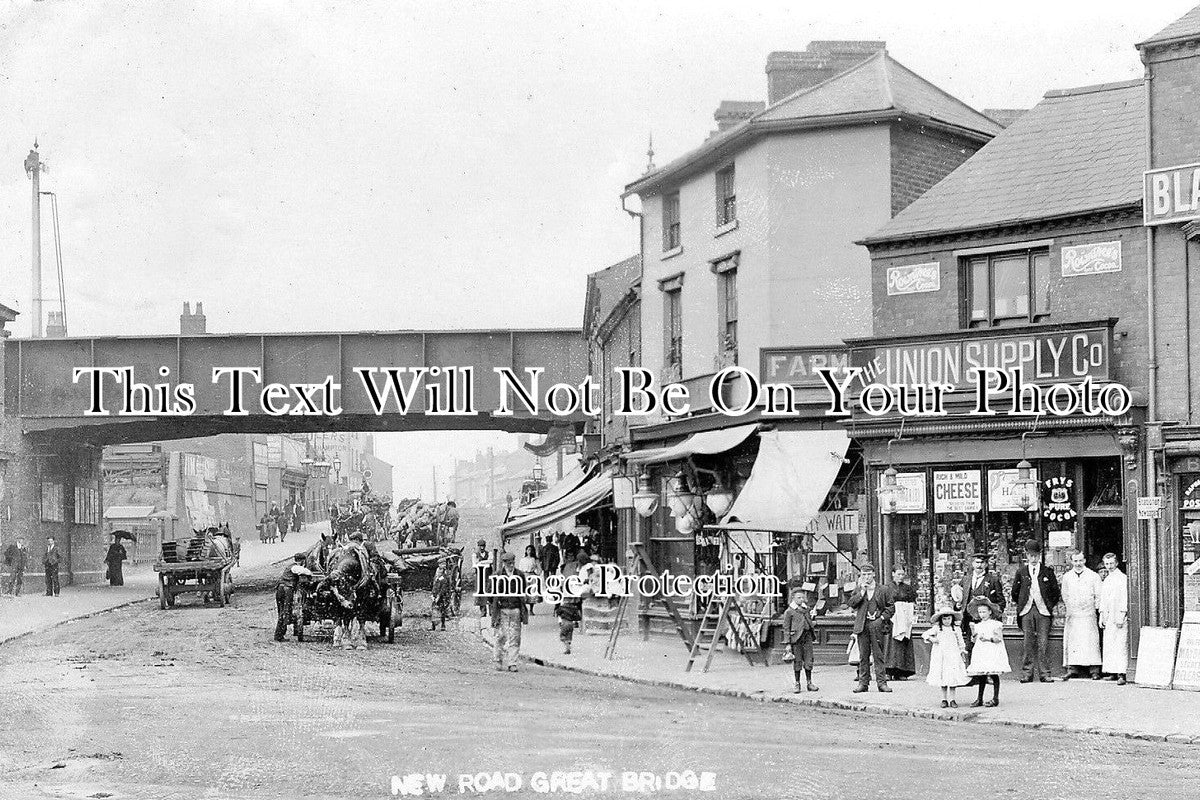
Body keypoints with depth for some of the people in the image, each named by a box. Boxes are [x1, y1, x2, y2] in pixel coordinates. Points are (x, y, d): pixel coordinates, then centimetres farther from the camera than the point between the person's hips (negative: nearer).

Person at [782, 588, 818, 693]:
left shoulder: (807, 609, 13)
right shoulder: (789, 612, -2)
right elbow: (786, 628, -3)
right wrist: (787, 643, -7)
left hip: (807, 636, 4)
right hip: (796, 637, -4)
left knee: (808, 660, 3)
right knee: (797, 661, 0)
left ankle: (809, 683, 11)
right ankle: (797, 684, 8)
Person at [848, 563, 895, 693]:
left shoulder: (884, 590, 7)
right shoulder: (858, 591, 13)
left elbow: (891, 607, 6)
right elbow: (851, 603, -1)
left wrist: (882, 618, -6)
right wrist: (862, 591, -7)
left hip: (877, 625, -2)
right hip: (862, 626, 2)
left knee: (878, 655, -2)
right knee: (863, 656, 3)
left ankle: (882, 682, 0)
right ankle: (863, 683, 7)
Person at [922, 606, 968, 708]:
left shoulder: (956, 629, 7)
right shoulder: (937, 629, 5)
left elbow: (961, 643, 14)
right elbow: (925, 634, 4)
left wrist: (963, 654, 12)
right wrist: (931, 638, -13)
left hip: (953, 657, 0)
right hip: (940, 656, 0)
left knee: (953, 677, -4)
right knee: (942, 678, 1)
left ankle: (952, 699, 3)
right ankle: (944, 699, 9)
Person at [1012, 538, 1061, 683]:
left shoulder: (1048, 573, 8)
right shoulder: (1021, 573, 10)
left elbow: (1056, 593, 13)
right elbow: (1015, 593, 17)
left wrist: (1050, 605, 8)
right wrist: (1021, 605, 11)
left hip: (1043, 611, -1)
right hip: (1026, 611, 1)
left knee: (1043, 643, -4)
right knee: (1027, 643, -2)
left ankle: (1044, 674, -2)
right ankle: (1026, 673, 1)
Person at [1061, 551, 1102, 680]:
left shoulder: (1094, 576, 3)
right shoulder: (1067, 577, 10)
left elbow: (1098, 596, 5)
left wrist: (1096, 609, 1)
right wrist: (1068, 609, 13)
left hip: (1088, 615, -2)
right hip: (1073, 616, 2)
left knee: (1091, 642, -6)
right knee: (1072, 642, -1)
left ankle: (1094, 671, -6)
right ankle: (1072, 669, 2)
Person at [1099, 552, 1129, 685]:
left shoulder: (1122, 578, -4)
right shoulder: (1106, 580, 19)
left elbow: (1124, 598, -10)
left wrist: (1122, 615, -15)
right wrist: (1101, 616, 17)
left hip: (1119, 616, -7)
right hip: (1108, 617, 7)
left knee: (1120, 645, -11)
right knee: (1108, 645, 5)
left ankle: (1121, 675, -16)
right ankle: (1112, 672, 9)